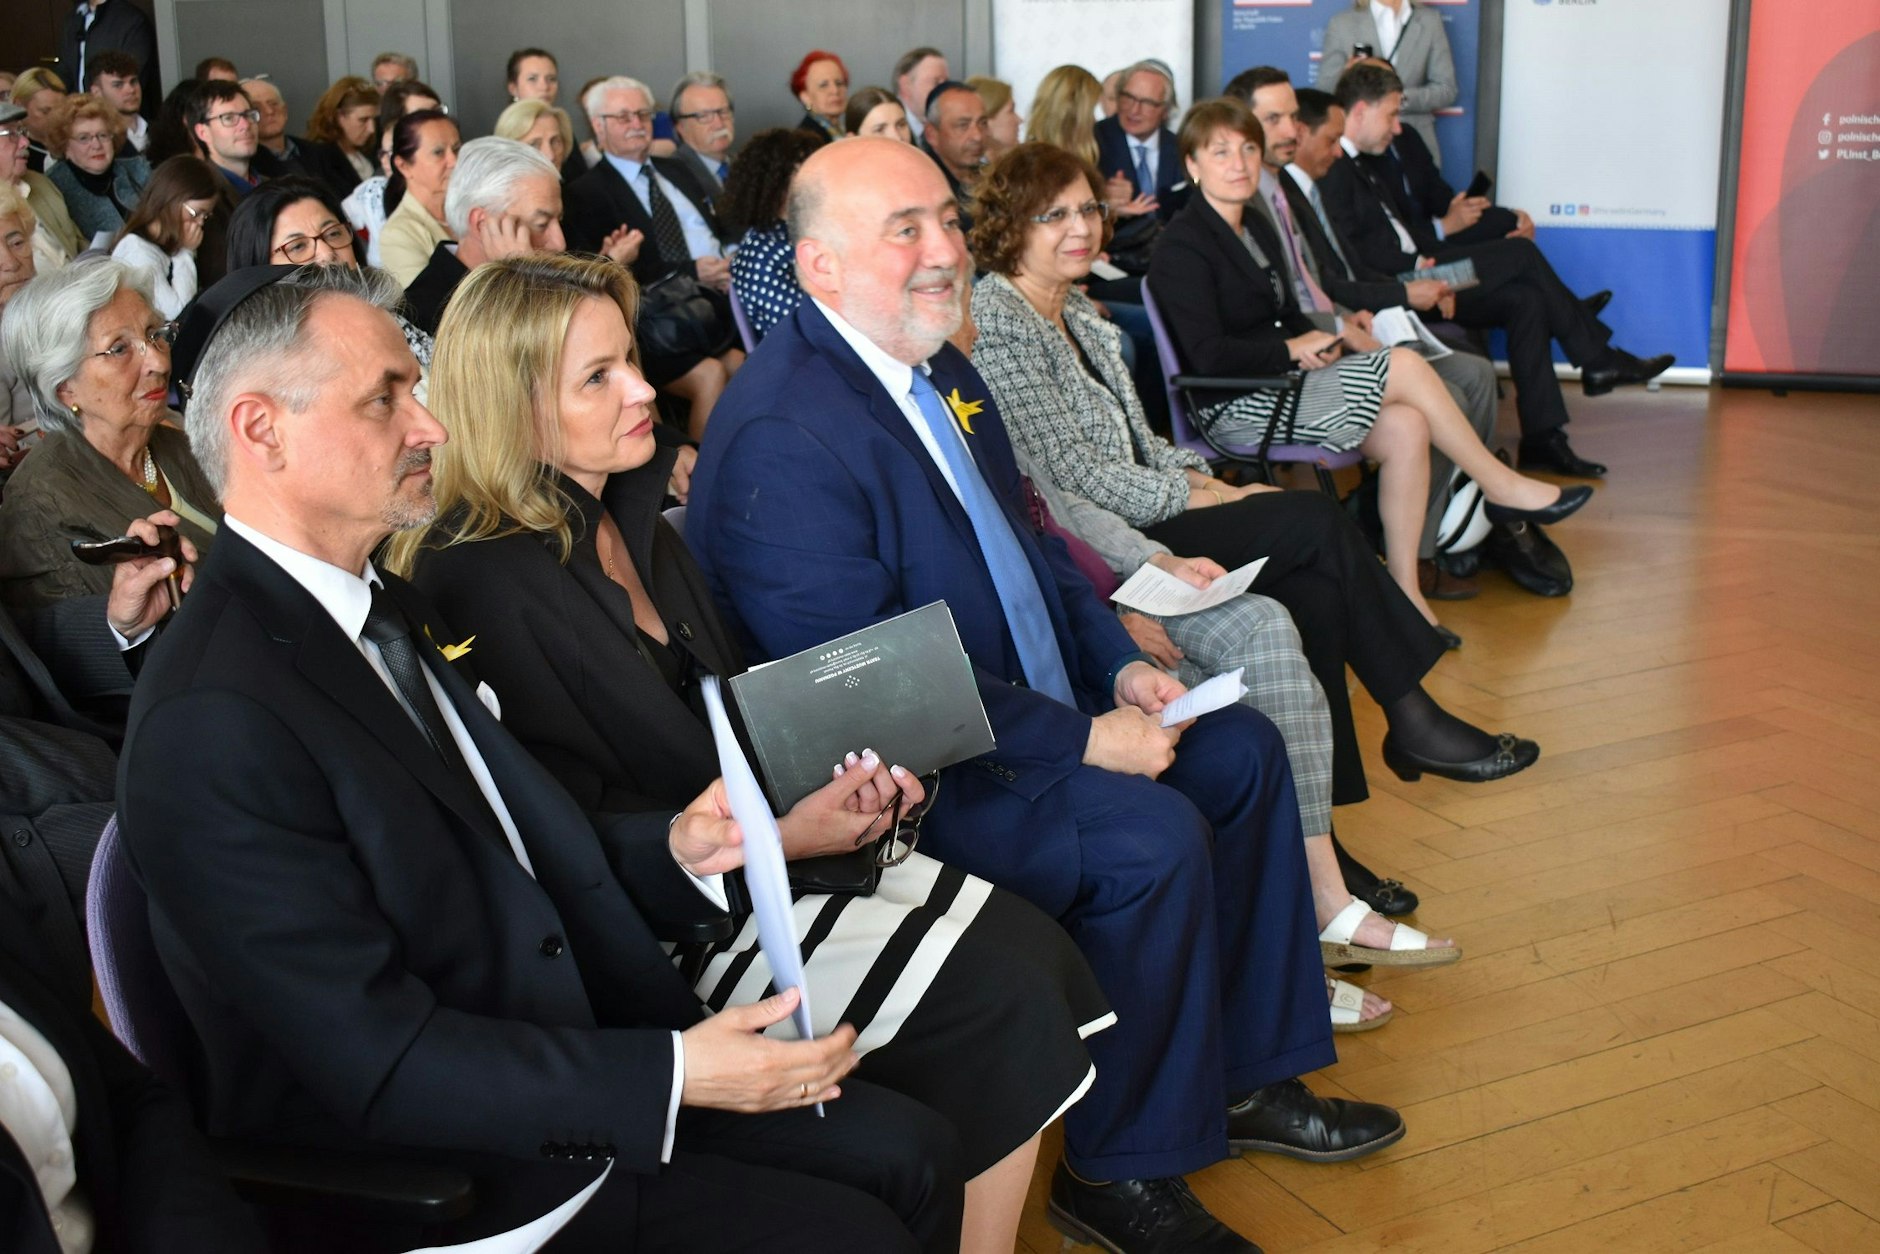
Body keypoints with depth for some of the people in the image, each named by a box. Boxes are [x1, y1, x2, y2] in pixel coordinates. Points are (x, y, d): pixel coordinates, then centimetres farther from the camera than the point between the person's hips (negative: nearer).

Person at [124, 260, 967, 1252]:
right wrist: (671, 1075, -25)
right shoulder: (215, 722, -23)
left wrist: (672, 852, -3)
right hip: (433, 1172, -8)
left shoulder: (384, 607, 6)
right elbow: (384, 1062, -24)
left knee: (911, 1153, 2)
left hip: (566, 1050, 8)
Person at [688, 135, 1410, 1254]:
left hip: (1036, 711, 10)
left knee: (1241, 750, 8)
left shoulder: (940, 369, 9)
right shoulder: (780, 436, -22)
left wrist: (1120, 664, 1)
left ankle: (1248, 1077, 21)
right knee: (1150, 836, -25)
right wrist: (1080, 739, -23)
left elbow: (1025, 541, 18)